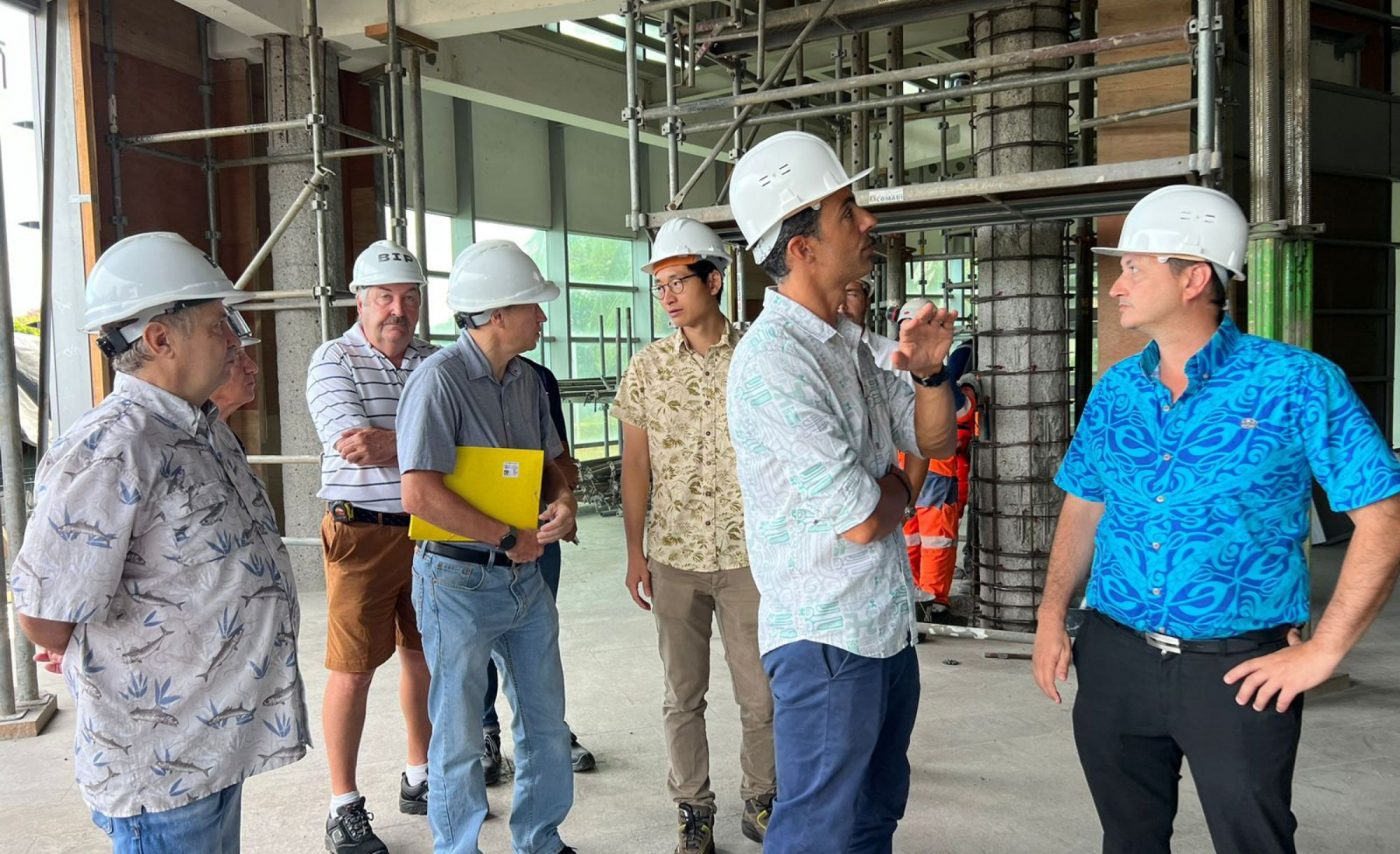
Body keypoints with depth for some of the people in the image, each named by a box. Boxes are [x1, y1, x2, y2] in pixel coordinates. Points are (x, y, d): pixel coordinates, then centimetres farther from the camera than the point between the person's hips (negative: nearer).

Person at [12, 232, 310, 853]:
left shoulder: (204, 428, 7)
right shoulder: (111, 450, -24)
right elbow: (45, 618, -20)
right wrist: (91, 657, -1)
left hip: (220, 735, 9)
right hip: (162, 763, -9)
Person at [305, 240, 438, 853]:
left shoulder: (436, 363, 8)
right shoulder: (334, 360, -6)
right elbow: (354, 443, -19)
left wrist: (387, 443, -17)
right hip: (363, 533, -5)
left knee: (424, 657, 15)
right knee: (353, 669, 1)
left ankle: (420, 779, 32)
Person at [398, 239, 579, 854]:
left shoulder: (526, 381, 7)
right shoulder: (440, 379, -17)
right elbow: (419, 494, -25)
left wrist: (563, 501, -5)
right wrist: (511, 539, -17)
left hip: (525, 574, 8)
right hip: (460, 579, -7)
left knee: (546, 723, 17)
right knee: (459, 738, 7)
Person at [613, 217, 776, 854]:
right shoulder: (647, 367, 2)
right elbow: (636, 463, 5)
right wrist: (634, 552, 2)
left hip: (748, 555, -1)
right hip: (672, 556, 1)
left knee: (760, 694, 7)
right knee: (682, 695, 10)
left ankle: (760, 803, 28)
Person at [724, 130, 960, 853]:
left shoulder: (847, 343, 7)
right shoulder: (772, 358, -21)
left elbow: (935, 442, 13)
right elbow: (861, 520, -22)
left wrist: (929, 371, -6)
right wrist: (898, 484, 0)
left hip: (887, 626, 9)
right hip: (827, 639, -9)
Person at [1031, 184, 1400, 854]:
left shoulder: (1297, 384, -10)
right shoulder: (1115, 391, 5)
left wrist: (1322, 650, -13)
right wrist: (1052, 616, 4)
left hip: (1239, 671, -4)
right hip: (1113, 658, 5)